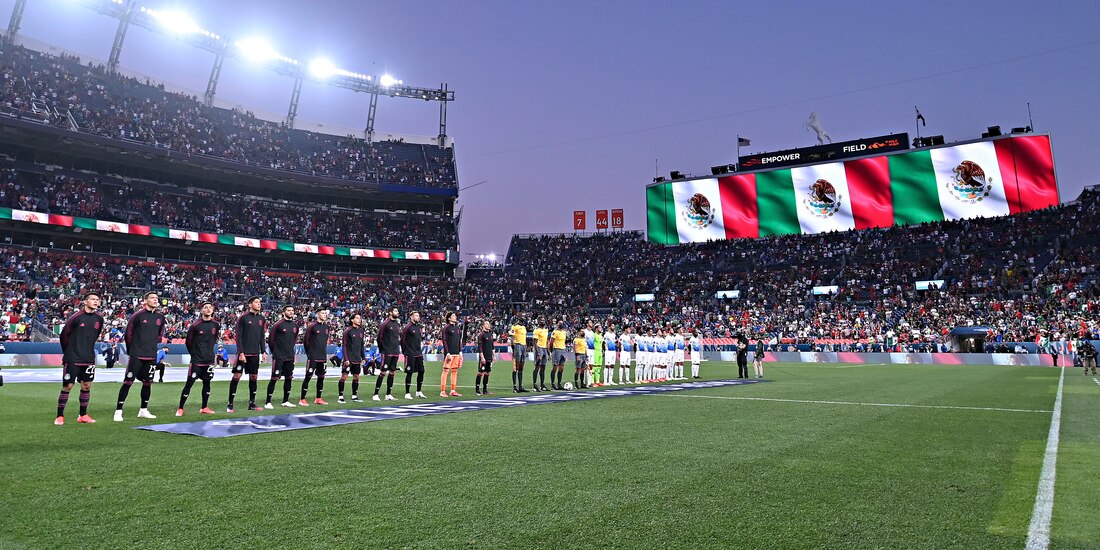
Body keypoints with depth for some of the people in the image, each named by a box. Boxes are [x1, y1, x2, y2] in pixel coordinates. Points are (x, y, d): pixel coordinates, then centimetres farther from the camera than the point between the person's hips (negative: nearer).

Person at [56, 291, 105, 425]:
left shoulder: (99, 318, 4)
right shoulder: (76, 317, -11)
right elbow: (64, 334, -3)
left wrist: (88, 349, 15)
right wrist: (68, 352, 6)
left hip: (89, 359, 5)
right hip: (72, 358, -5)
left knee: (86, 386, 8)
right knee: (67, 386, -1)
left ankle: (83, 415, 17)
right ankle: (59, 416, 10)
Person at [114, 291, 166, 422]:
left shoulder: (160, 317, 7)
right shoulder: (138, 315, -7)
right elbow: (129, 333, -1)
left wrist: (152, 346, 15)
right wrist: (132, 350, 6)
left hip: (151, 356, 5)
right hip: (136, 356, -5)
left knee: (147, 382, 11)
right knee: (128, 382, -5)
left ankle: (143, 410, 22)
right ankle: (118, 411, 2)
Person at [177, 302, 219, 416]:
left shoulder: (216, 325, 3)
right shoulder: (195, 325, -9)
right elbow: (188, 341, 1)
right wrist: (194, 354, 8)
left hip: (209, 360, 4)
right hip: (197, 361, -4)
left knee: (207, 383, 10)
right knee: (189, 383, -3)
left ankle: (204, 408, 20)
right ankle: (180, 409, 6)